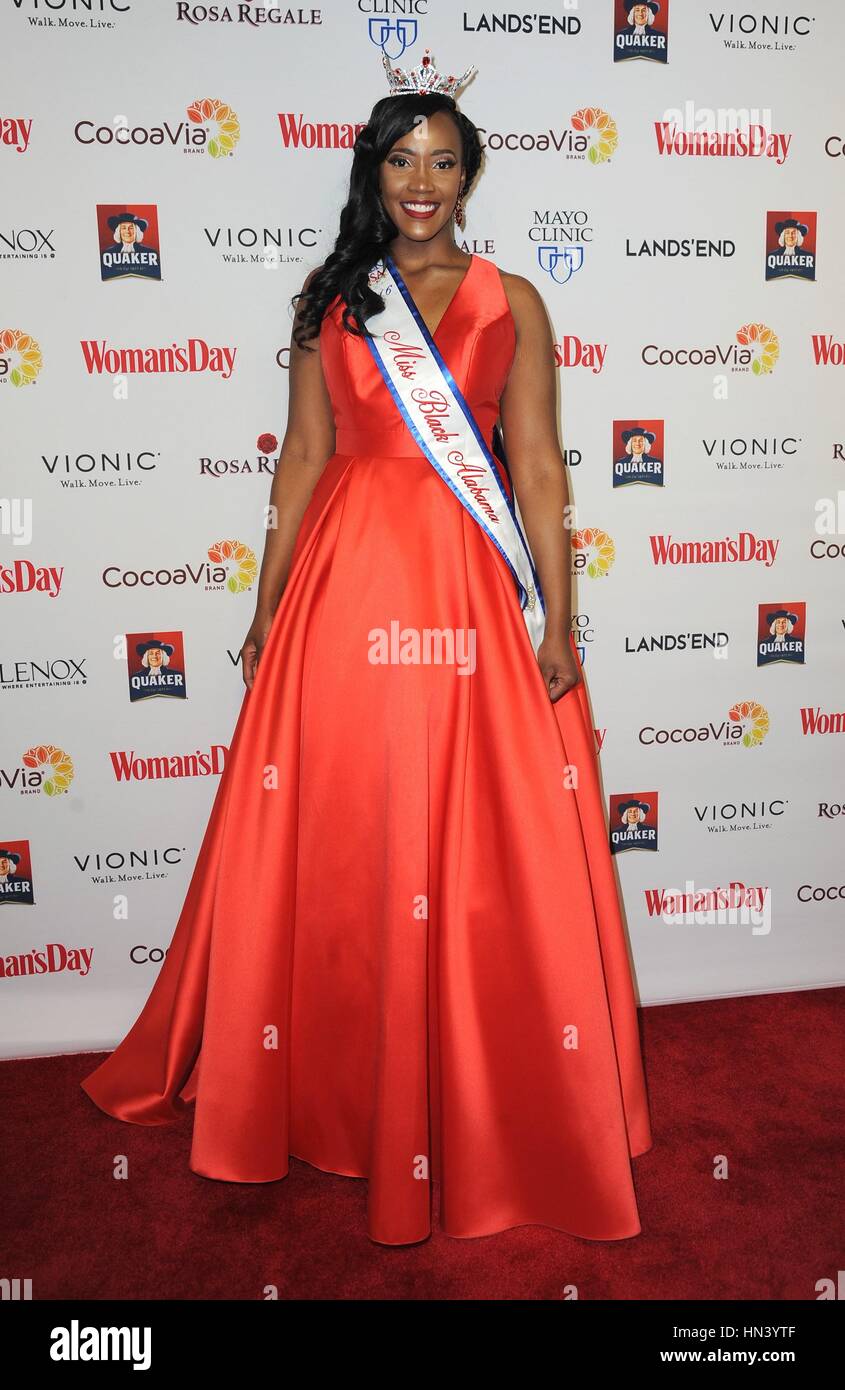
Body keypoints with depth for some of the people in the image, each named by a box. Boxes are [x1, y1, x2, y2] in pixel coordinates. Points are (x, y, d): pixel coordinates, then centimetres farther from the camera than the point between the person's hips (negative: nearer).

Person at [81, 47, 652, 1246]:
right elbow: (303, 458, 9)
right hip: (345, 586, 1)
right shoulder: (328, 298, 11)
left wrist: (556, 623, -4)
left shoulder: (510, 304, 8)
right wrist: (270, 606, 7)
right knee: (341, 850, 8)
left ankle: (495, 1094, 25)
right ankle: (339, 1086, 31)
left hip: (469, 592, -1)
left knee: (488, 859, 3)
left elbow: (537, 469, 2)